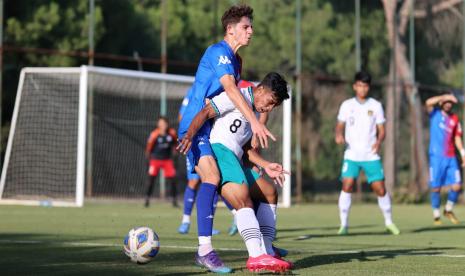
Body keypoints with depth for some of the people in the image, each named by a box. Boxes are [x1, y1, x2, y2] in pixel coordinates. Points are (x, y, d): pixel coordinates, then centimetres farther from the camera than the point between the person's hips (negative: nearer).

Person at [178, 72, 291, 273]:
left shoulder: (256, 112, 26)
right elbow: (206, 112, -13)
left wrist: (266, 166, 20)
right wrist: (190, 135, -28)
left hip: (233, 160, 11)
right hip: (218, 150, -11)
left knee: (270, 193, 13)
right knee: (243, 198, -27)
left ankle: (267, 252, 11)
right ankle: (257, 256, -37)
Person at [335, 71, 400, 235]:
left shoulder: (376, 106, 4)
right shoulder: (347, 105, 4)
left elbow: (381, 130, 5)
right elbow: (340, 125, 9)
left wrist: (379, 141, -16)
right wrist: (339, 135, -14)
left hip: (371, 155, 0)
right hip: (351, 154, 0)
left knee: (380, 189, -3)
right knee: (347, 186, -16)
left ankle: (389, 222, 17)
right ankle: (344, 225, -8)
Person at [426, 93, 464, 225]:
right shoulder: (435, 113, 1)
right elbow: (428, 102, -19)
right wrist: (445, 97, -22)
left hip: (451, 157, 4)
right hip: (437, 157, -4)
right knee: (436, 188, -2)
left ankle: (448, 210, 20)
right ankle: (436, 215, 13)